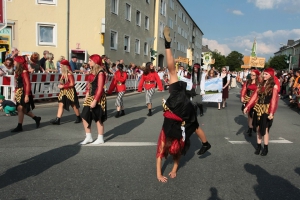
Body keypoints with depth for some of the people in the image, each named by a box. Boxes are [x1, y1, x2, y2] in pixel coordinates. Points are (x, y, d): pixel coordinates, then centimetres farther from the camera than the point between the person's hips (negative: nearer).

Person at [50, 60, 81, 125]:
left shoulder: (69, 74, -16)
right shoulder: (63, 74, 9)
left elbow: (72, 84, -20)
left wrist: (63, 86, -19)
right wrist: (60, 85, 3)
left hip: (70, 91, -8)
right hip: (63, 91, 8)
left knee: (73, 105, 6)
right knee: (61, 104, -1)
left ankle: (79, 118, 24)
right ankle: (57, 120, -3)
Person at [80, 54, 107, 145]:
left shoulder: (100, 73, -15)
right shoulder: (92, 71, 11)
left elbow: (100, 88, -19)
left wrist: (95, 101, -22)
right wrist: (87, 95, 6)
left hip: (98, 98, -8)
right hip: (90, 97, 9)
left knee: (98, 119, 3)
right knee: (85, 116, 8)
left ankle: (100, 139, 18)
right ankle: (88, 137, 21)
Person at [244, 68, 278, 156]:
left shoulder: (274, 86, -7)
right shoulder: (260, 84, 9)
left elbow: (274, 100, -14)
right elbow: (255, 96, 7)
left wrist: (271, 112, -23)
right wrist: (247, 106, 2)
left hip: (266, 110, -5)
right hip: (258, 108, 5)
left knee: (265, 129, 2)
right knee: (258, 128, 11)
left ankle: (265, 148, 17)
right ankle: (258, 146, 24)